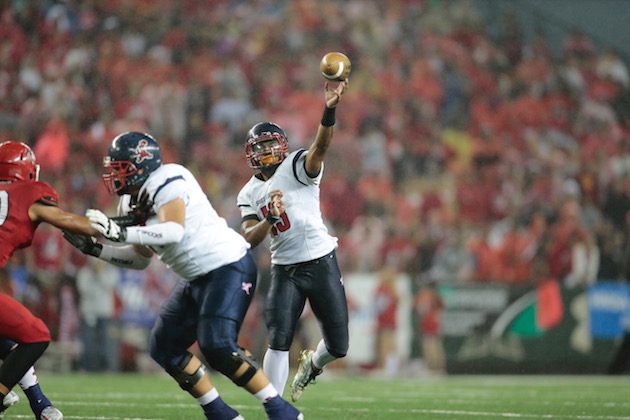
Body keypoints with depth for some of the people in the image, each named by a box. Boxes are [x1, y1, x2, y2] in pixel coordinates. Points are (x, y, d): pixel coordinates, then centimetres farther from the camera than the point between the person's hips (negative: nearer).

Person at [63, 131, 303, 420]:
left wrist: (121, 233, -37)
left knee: (217, 347, -23)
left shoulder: (167, 182, -17)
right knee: (164, 347, 6)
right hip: (198, 278, 10)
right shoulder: (132, 203, 11)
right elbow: (140, 259, 18)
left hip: (228, 266, -10)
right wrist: (92, 247, 8)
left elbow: (174, 231, -33)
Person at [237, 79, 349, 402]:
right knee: (279, 341, -11)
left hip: (320, 262, -2)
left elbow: (320, 147, -27)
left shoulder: (295, 167, -5)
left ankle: (312, 363, 39)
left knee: (338, 347, 4)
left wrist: (330, 111, -45)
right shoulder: (249, 194, 9)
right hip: (284, 270, 2)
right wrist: (270, 219, -23)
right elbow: (249, 239, -2)